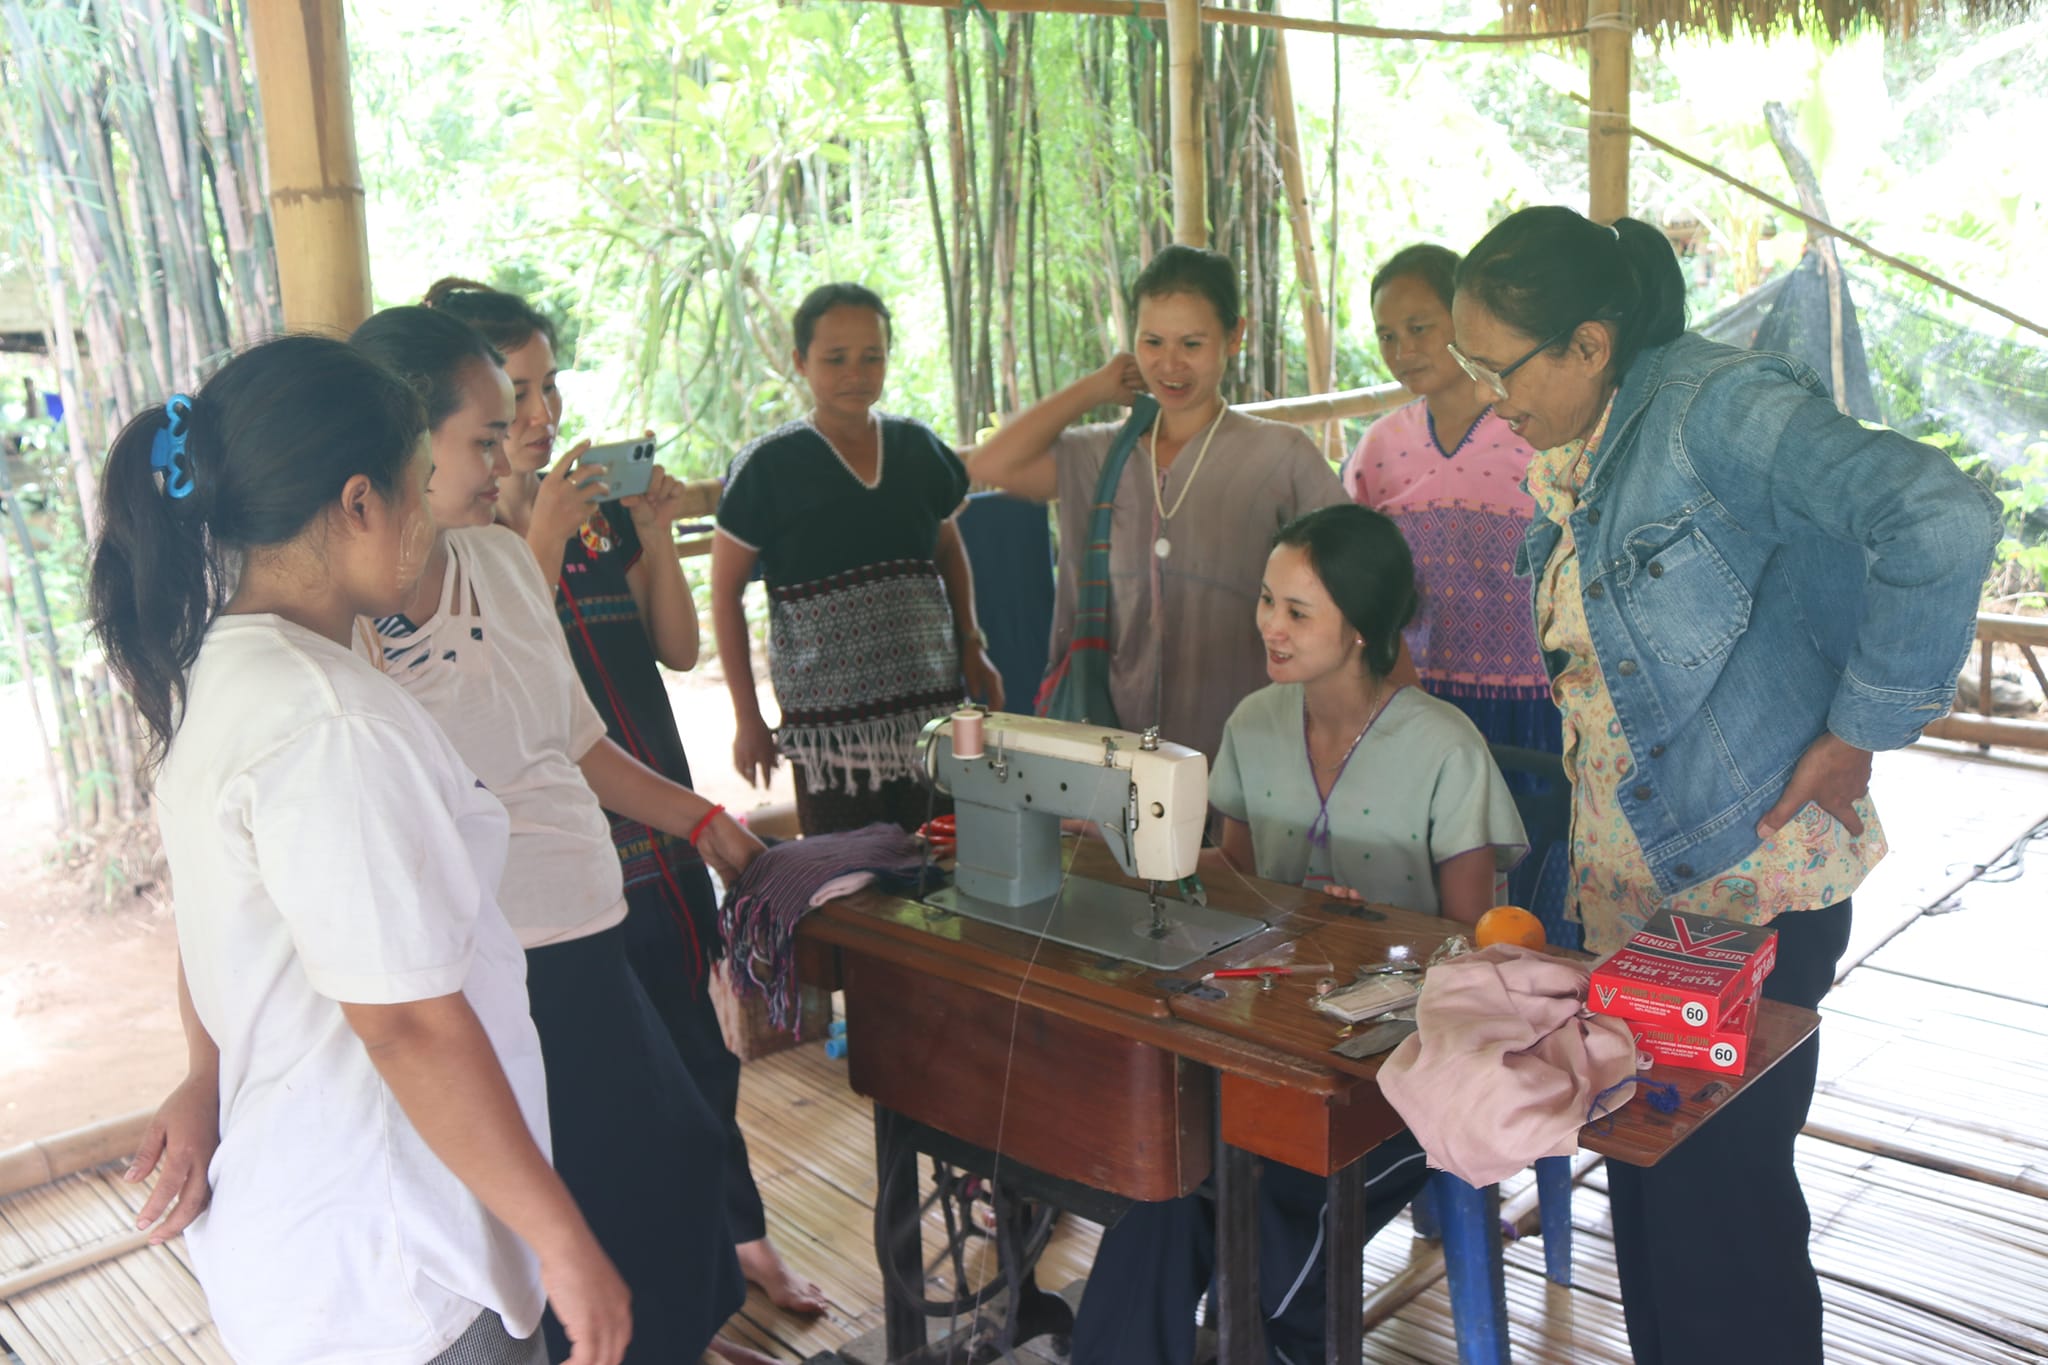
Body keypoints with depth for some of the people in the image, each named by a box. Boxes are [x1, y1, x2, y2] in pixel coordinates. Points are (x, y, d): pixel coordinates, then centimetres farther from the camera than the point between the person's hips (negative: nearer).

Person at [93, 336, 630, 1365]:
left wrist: (210, 1084, 20)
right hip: (387, 1281, -10)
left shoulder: (209, 672, 5)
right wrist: (565, 1243, -19)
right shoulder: (328, 722, -28)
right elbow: (407, 1020, -27)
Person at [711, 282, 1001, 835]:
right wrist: (748, 719, -3)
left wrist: (971, 643, 9)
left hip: (933, 706, 4)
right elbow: (725, 593, 1)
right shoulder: (769, 466, -4)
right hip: (829, 722, -3)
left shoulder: (920, 448, 8)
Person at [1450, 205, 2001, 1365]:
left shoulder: (1715, 405, -18)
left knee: (1717, 1195, 3)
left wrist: (1860, 726, -21)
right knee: (1646, 1186, 17)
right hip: (1627, 889, 8)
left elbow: (1942, 522, -30)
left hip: (1746, 887, -8)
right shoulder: (1559, 460, 9)